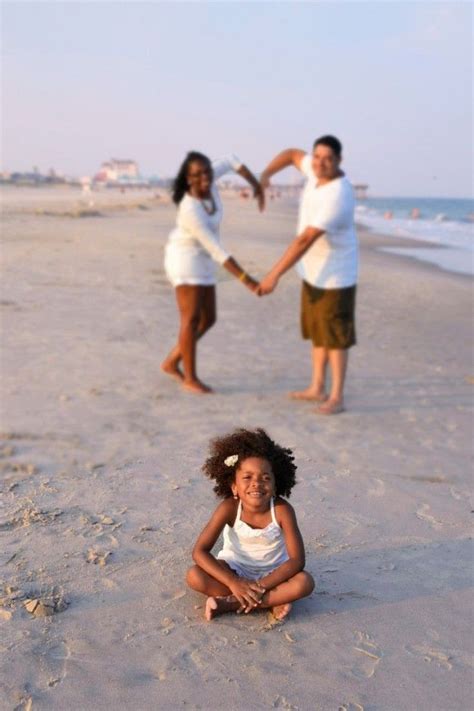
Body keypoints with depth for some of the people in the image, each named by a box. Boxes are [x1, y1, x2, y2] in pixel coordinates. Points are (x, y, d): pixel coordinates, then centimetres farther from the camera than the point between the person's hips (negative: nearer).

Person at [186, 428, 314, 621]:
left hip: (271, 573, 0)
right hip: (235, 568, 1)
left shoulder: (282, 510, -24)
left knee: (305, 583, -30)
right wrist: (233, 582, -32)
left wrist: (261, 586, -31)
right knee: (194, 576, -27)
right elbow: (199, 551, -24)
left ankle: (230, 603, -26)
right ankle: (270, 601, -22)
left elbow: (297, 560, -24)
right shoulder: (229, 508, -23)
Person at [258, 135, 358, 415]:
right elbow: (292, 154, 16)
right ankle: (317, 388, 25)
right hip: (315, 269, 9)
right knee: (318, 330, 14)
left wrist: (275, 275, -31)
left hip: (335, 273, -9)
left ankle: (337, 397, 5)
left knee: (335, 334, -4)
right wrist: (264, 176, -2)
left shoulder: (337, 197, -31)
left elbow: (305, 240, -32)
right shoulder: (320, 171, -3)